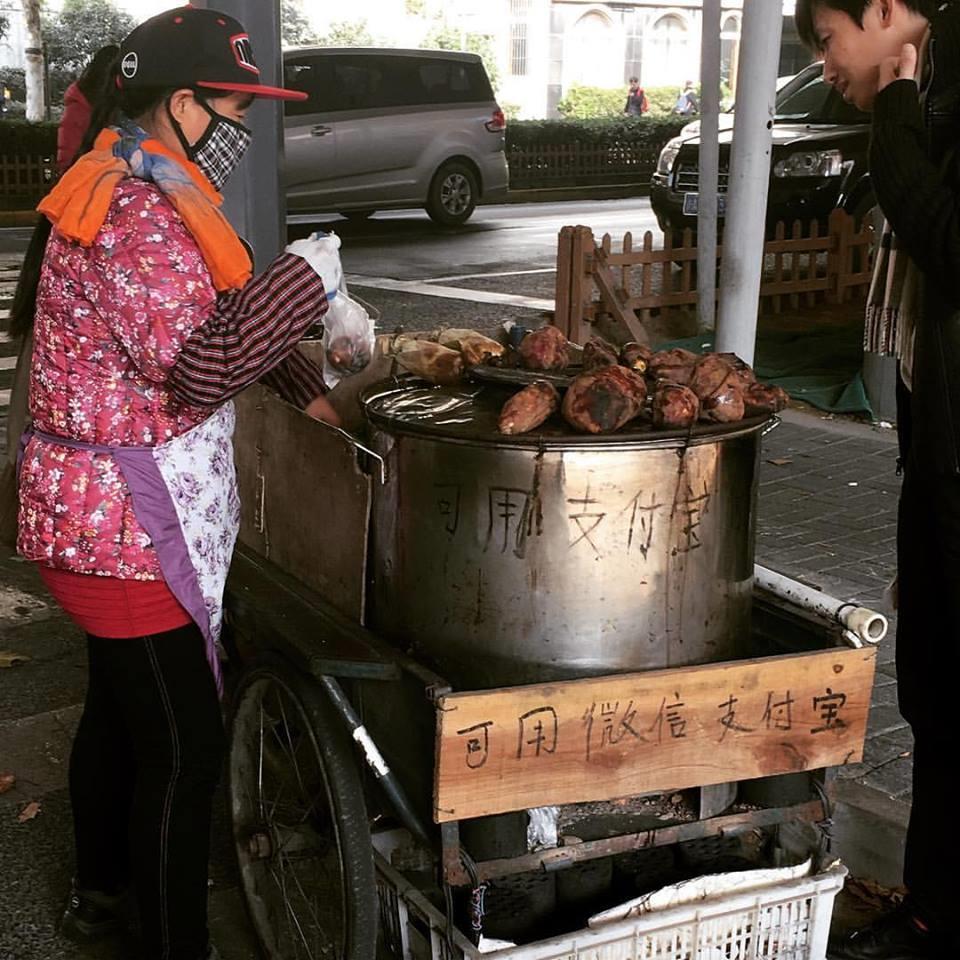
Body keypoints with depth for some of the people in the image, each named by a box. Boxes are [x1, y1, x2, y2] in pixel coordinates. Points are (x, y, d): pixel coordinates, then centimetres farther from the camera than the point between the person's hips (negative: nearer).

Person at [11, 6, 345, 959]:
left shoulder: (129, 194, 14)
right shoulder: (135, 214, -21)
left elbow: (215, 316, 21)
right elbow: (198, 368, -29)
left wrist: (309, 387, 16)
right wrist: (308, 275, -22)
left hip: (105, 512, 11)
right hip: (123, 524, -11)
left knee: (118, 703, 24)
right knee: (182, 744, -3)